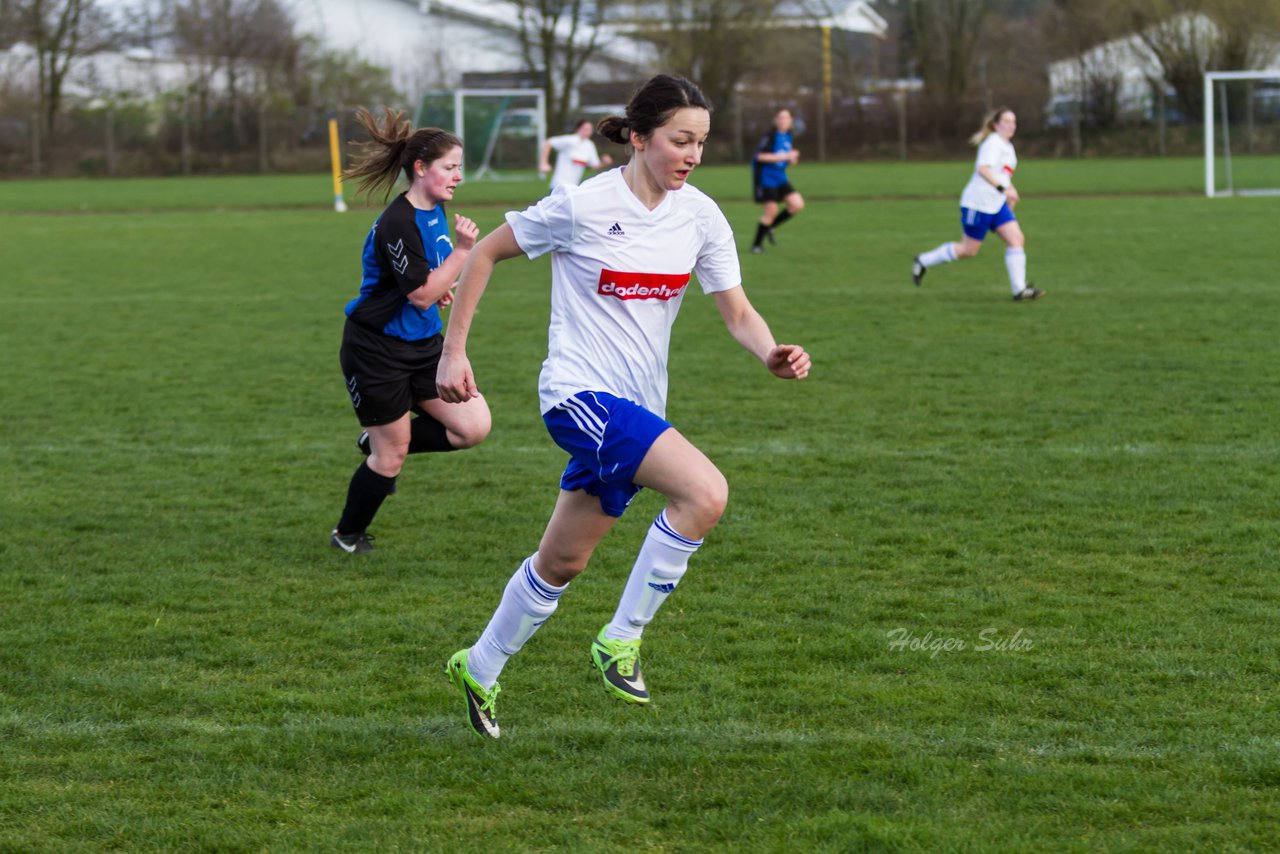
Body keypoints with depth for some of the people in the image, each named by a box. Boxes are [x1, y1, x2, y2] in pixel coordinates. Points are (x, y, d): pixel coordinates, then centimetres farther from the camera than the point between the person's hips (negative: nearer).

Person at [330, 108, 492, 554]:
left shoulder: (436, 212, 6)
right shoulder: (397, 224, -23)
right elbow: (421, 294, -24)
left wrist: (438, 287, 4)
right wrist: (463, 250, -28)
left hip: (423, 343, 8)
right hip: (377, 349, -8)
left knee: (474, 426, -4)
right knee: (392, 455, 2)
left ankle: (380, 443, 18)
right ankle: (348, 536, 25)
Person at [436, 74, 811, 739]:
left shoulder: (700, 217, 1)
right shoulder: (583, 206, -14)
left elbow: (737, 312, 1)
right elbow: (484, 254, -2)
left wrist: (773, 354, -21)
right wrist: (453, 352, -3)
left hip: (638, 408, 6)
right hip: (579, 392, -6)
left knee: (564, 562, 15)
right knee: (706, 492, -26)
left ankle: (480, 670, 36)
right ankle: (621, 639, -12)